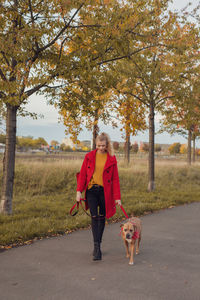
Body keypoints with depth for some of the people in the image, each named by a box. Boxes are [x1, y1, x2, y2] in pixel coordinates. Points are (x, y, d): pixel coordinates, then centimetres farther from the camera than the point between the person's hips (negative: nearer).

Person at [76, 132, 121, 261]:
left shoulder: (111, 159, 1)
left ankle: (98, 244, 26)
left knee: (102, 217, 9)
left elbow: (115, 179, 1)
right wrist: (79, 191, -4)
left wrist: (117, 197, -3)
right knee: (94, 217, -9)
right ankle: (97, 247, -8)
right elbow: (83, 174, 4)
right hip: (91, 190, 0)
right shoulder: (89, 156, 3)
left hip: (105, 191, 0)